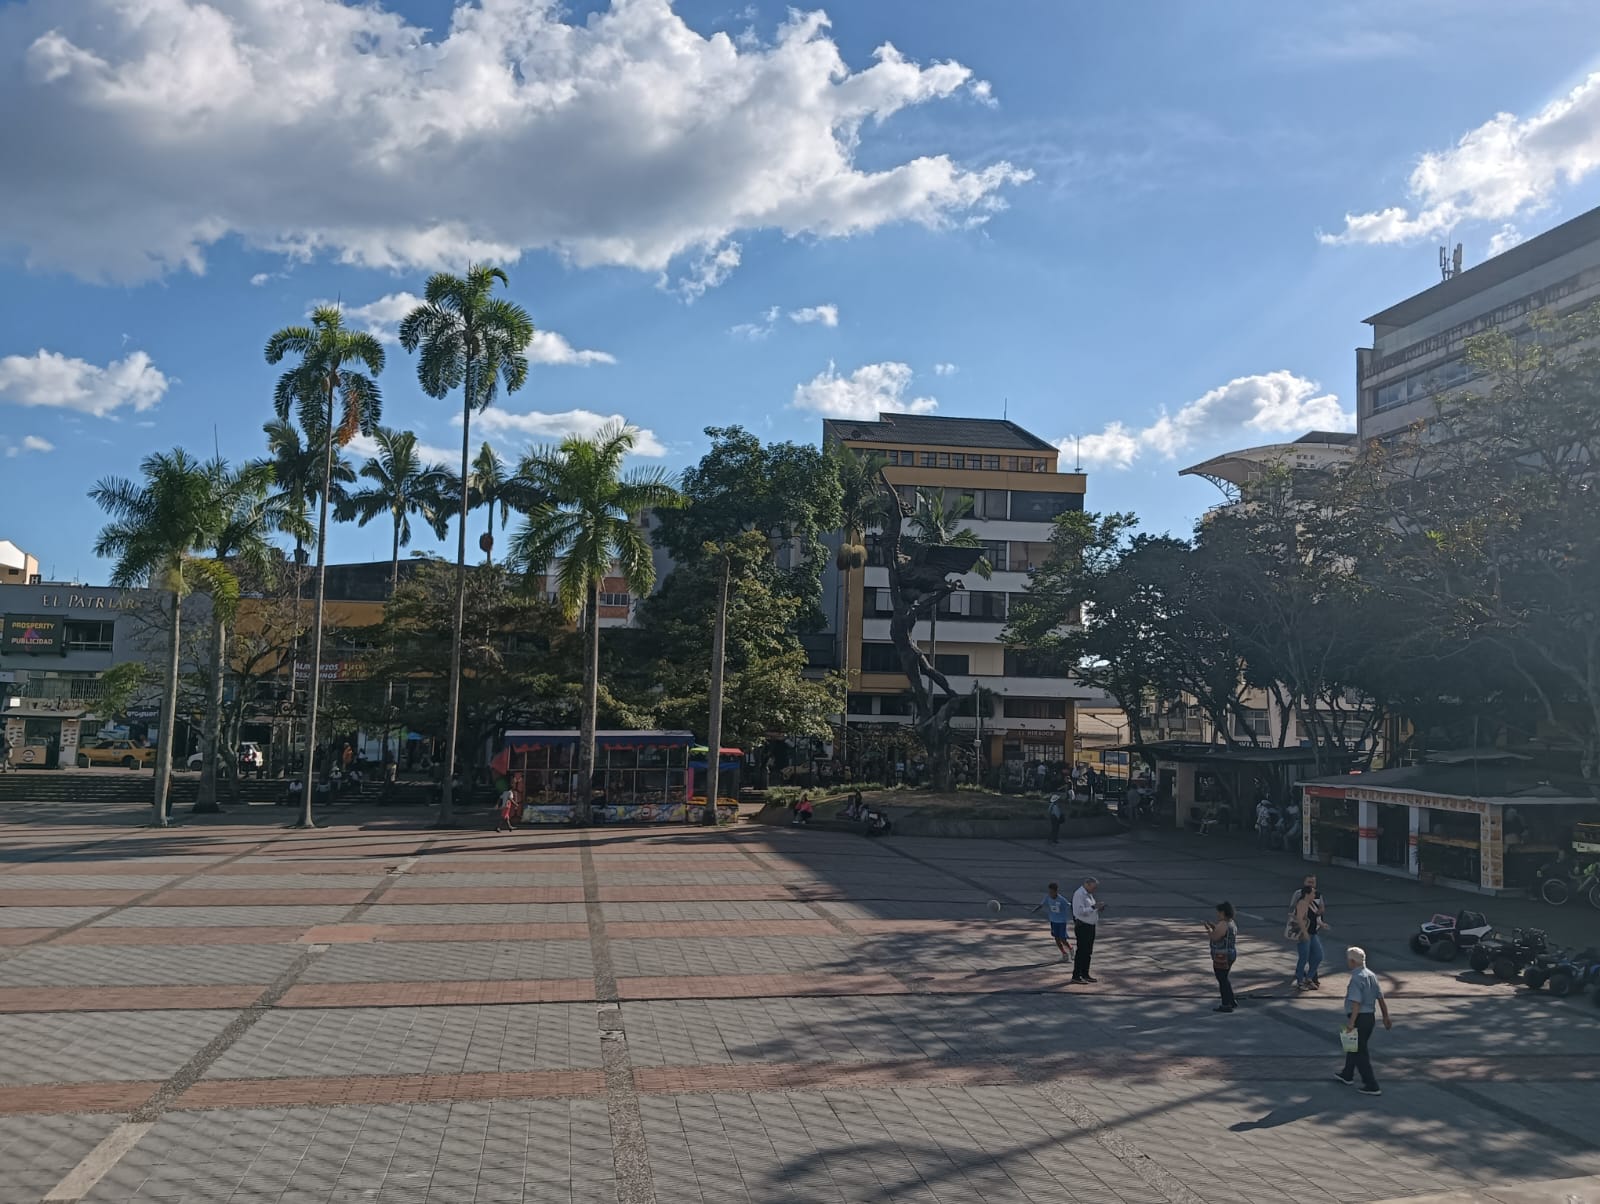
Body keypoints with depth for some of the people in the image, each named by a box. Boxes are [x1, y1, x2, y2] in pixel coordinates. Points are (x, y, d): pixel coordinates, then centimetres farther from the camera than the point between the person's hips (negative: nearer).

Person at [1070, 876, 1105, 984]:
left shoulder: (1089, 894, 15)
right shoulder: (1079, 894, -15)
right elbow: (1081, 911, -23)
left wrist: (1098, 908, 7)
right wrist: (1094, 907, -25)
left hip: (1090, 926, 9)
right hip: (1082, 926, -9)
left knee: (1088, 951, 14)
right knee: (1081, 951, -7)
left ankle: (1085, 974, 23)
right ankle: (1076, 976, -2)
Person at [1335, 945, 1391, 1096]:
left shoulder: (1356, 978, -21)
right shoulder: (1371, 975, 6)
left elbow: (1356, 1003, -26)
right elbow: (1381, 998, 10)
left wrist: (1351, 1023, -25)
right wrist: (1386, 1017, 17)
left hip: (1359, 1018, -9)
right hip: (1370, 1017, 9)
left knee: (1360, 1052, 2)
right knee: (1355, 1047, 24)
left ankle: (1372, 1086, 5)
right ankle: (1347, 1075, 38)